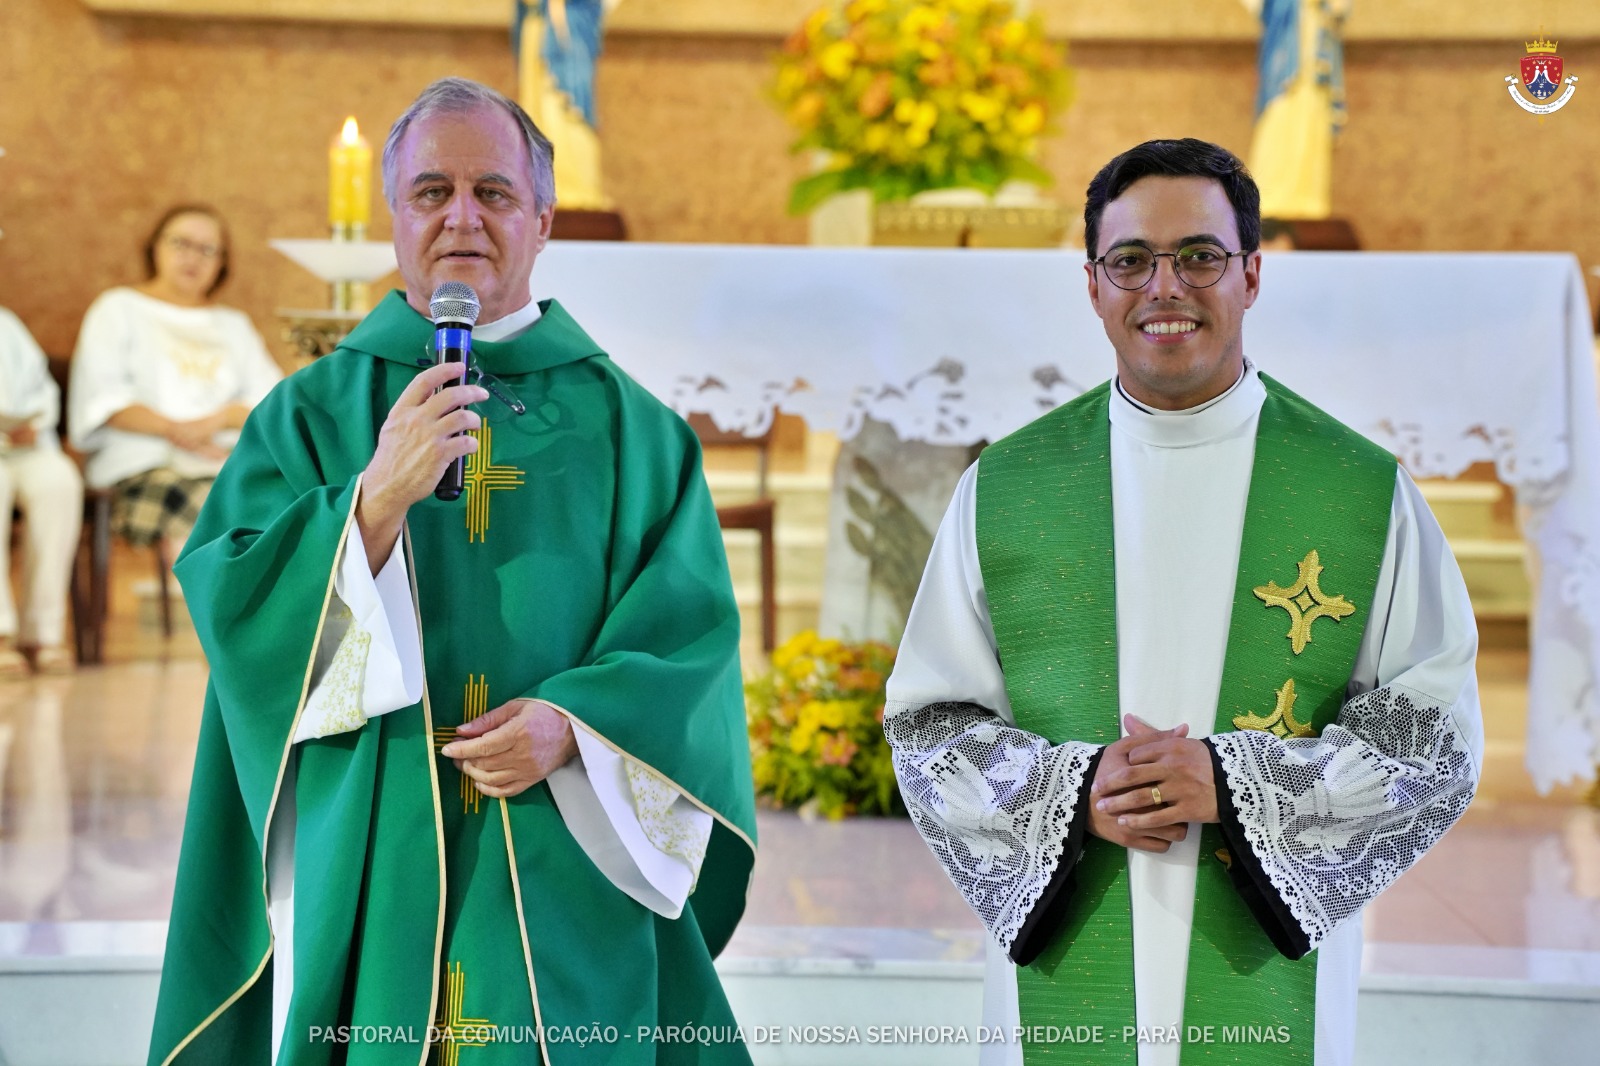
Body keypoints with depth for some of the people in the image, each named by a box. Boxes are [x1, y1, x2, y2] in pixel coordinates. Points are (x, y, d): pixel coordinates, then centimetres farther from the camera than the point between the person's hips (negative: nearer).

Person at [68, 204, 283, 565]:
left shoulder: (234, 325, 29)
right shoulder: (120, 309, 17)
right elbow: (101, 397, 2)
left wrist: (216, 420, -8)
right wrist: (174, 430, -13)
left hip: (228, 458, 4)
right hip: (143, 461, -3)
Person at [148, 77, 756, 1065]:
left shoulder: (626, 426, 7)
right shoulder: (310, 414, 6)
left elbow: (692, 631, 1)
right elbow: (229, 603, -5)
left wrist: (575, 721, -16)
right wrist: (377, 497, -19)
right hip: (365, 884, 0)